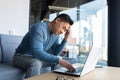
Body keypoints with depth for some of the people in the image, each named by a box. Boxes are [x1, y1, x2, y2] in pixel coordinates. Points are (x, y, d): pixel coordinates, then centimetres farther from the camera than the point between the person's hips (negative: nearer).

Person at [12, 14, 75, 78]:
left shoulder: (55, 34, -1)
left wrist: (66, 39, -11)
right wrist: (58, 60, -39)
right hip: (22, 57, -7)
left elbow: (56, 53, -1)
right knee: (36, 64, -38)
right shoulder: (39, 28, -26)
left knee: (60, 61, -1)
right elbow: (37, 52, -35)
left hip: (37, 58, 7)